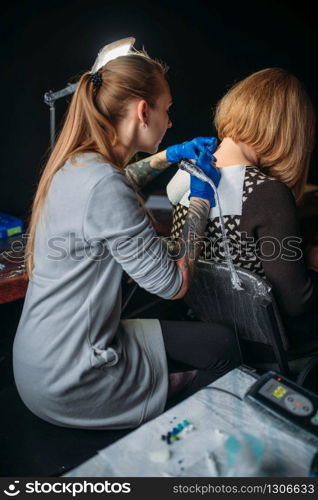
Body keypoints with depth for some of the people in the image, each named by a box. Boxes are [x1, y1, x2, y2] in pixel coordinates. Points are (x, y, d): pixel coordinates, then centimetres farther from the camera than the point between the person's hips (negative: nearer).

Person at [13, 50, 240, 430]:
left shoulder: (73, 165, 0)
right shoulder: (104, 185, -29)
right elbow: (174, 284, -21)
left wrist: (168, 157, 19)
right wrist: (200, 200, -8)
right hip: (66, 386, -9)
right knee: (220, 347, 4)